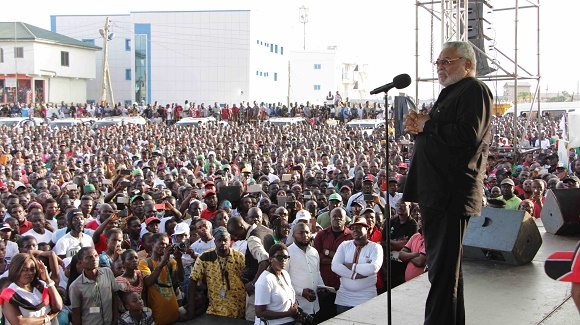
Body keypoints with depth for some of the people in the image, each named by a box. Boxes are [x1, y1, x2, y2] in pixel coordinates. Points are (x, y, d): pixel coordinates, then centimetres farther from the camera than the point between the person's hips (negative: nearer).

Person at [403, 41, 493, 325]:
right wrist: (418, 127, 6)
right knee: (442, 264, 19)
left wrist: (428, 125, -10)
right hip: (436, 192, 11)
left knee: (443, 269, -7)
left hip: (452, 193, -11)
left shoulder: (475, 90, -7)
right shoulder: (450, 93, 23)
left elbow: (467, 134, -22)